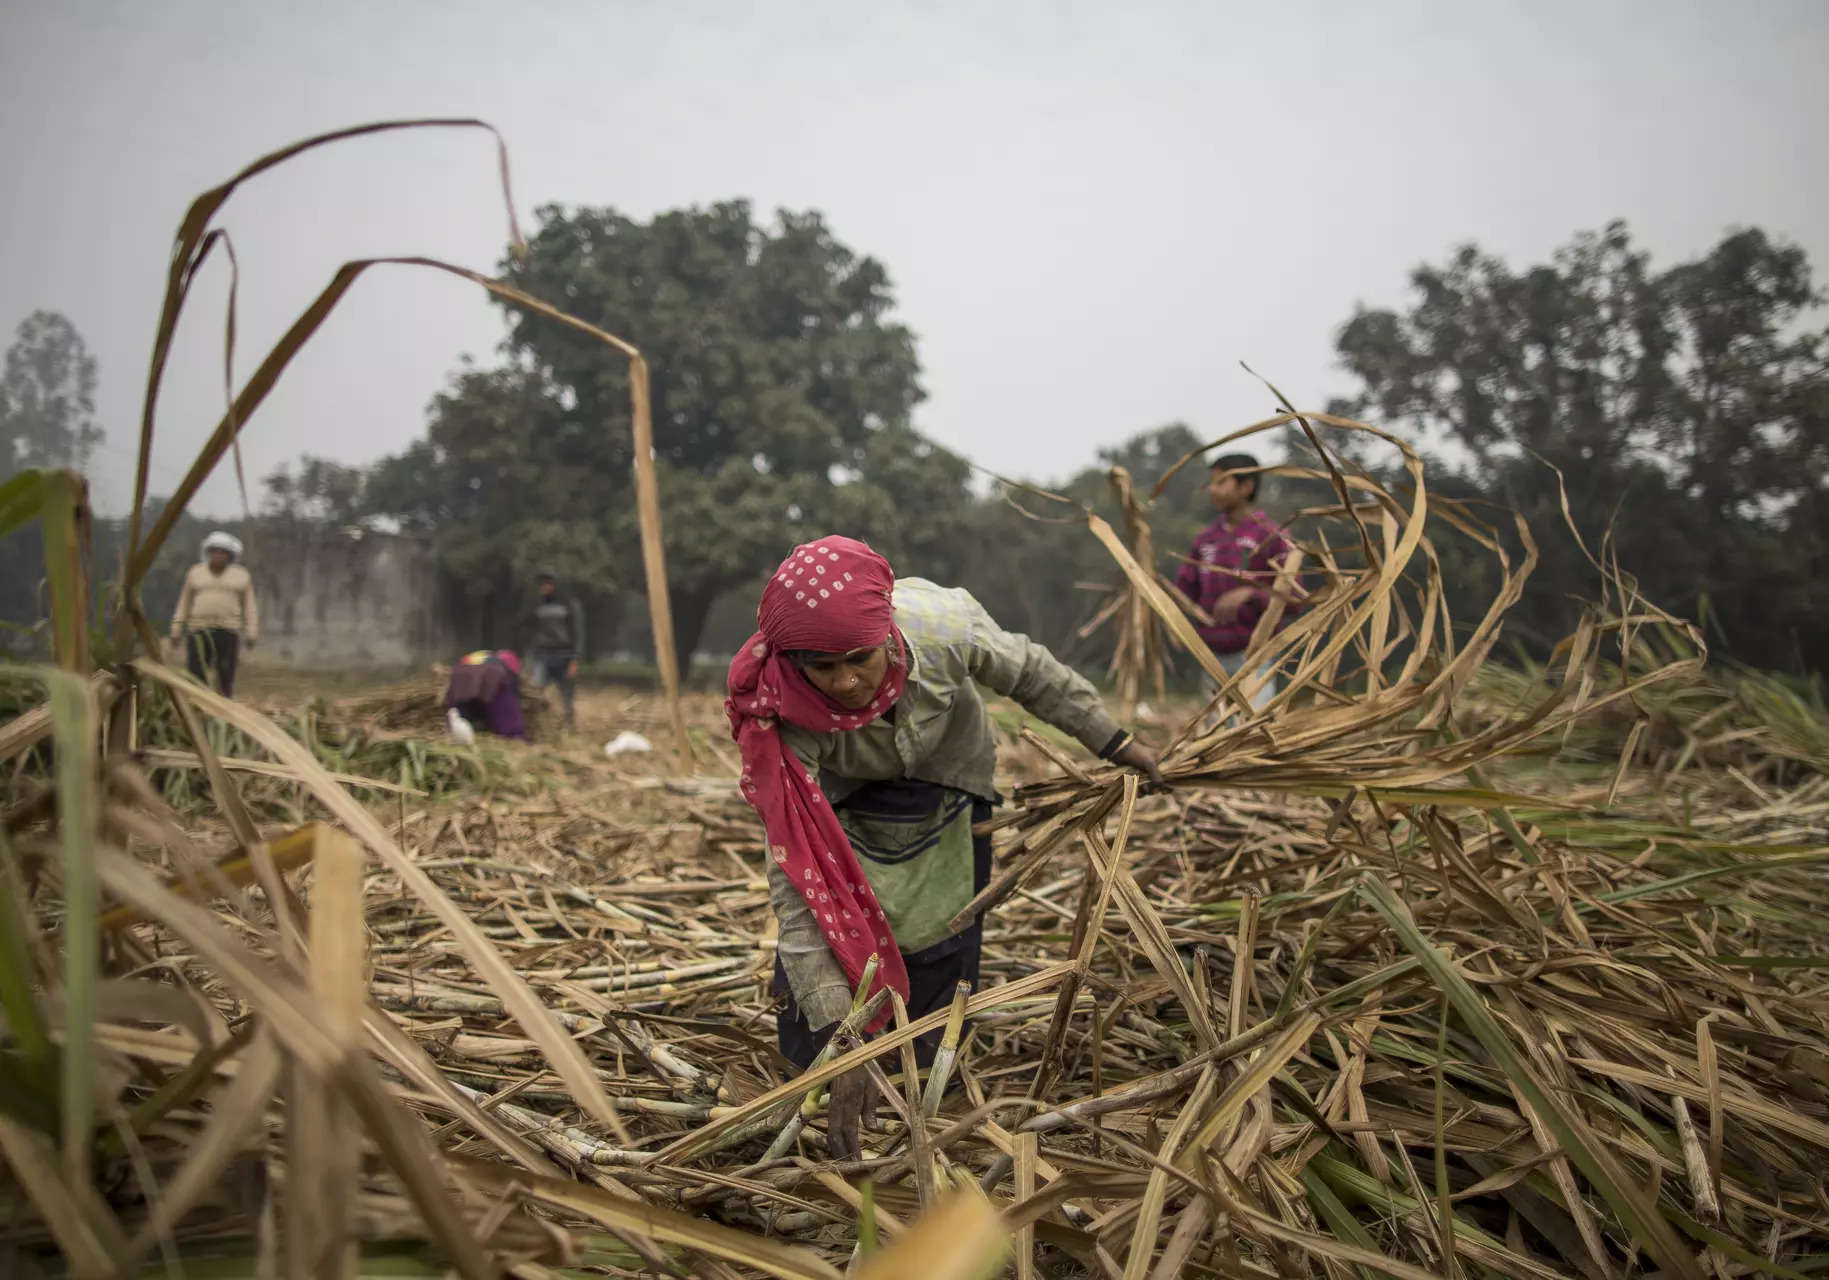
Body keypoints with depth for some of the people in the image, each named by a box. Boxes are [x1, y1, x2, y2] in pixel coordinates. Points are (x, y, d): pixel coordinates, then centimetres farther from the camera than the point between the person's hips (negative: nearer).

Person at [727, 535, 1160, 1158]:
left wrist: (1113, 741, -1)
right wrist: (837, 1034, -42)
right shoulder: (785, 718, -39)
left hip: (948, 786, 1)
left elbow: (1029, 673, -15)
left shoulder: (942, 626, -38)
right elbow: (797, 879, -38)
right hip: (845, 810, -1)